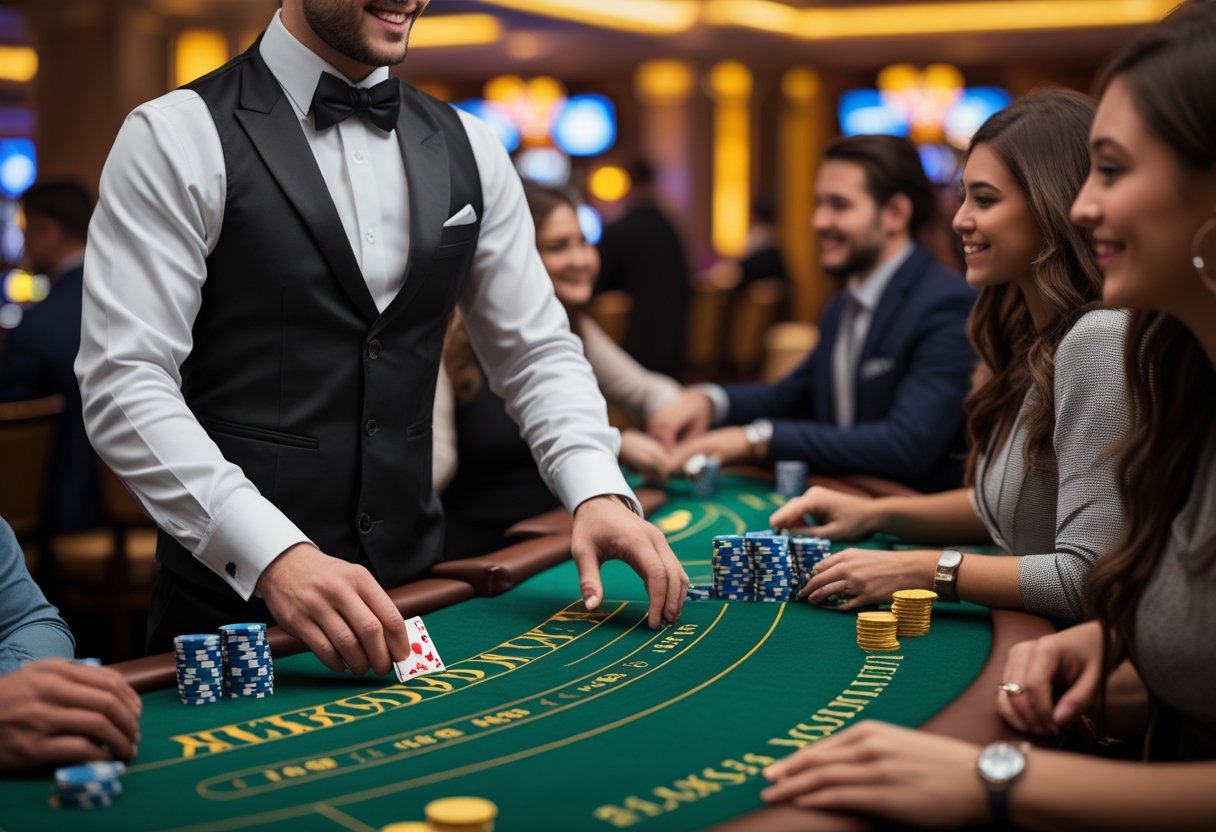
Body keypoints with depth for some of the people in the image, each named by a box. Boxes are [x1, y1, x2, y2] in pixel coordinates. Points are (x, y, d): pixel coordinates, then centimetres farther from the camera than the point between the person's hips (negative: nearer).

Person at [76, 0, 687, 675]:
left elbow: (537, 351, 11)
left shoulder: (466, 150, 9)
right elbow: (123, 383, -15)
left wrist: (599, 493, -8)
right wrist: (276, 555, -28)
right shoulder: (178, 138, -8)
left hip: (411, 588, 5)